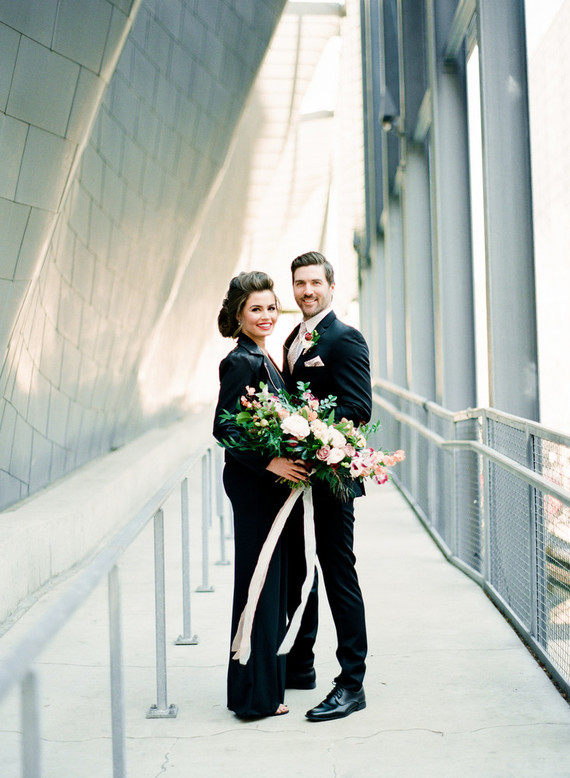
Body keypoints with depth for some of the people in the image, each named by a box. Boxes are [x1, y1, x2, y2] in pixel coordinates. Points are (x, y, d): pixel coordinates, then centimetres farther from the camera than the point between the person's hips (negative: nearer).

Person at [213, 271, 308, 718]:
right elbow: (224, 429, -19)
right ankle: (258, 694, 6)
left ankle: (263, 684, 26)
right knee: (259, 580, -3)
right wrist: (270, 463, -23)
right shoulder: (241, 362, -15)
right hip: (253, 484, -10)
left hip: (268, 482, 10)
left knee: (272, 579, 15)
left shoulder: (262, 358, 13)